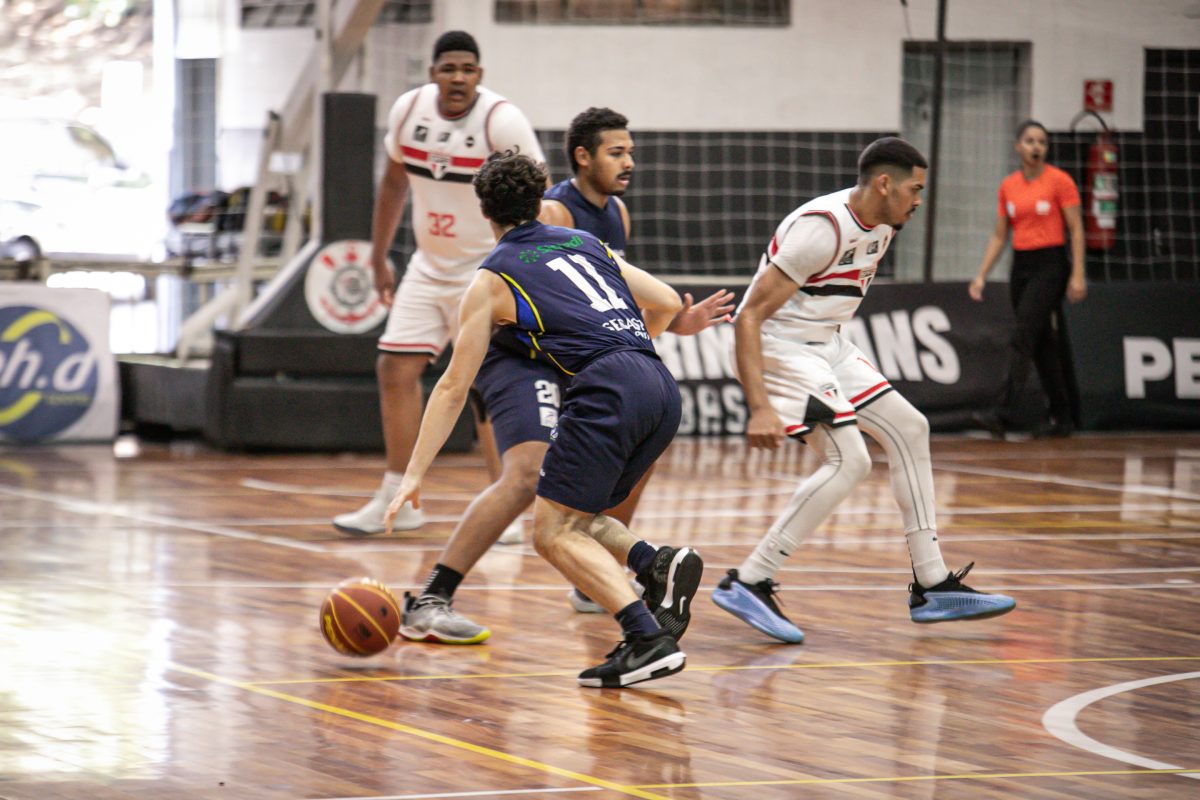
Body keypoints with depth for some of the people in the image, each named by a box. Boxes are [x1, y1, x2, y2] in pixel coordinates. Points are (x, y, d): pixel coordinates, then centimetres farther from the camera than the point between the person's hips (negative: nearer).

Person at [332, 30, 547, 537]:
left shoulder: (502, 121, -20)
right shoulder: (409, 110, -3)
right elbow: (394, 182, 13)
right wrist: (379, 260, 15)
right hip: (430, 265, 6)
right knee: (396, 368, 4)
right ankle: (398, 500, 15)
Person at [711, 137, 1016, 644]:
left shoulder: (879, 226, 4)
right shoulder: (823, 228, -25)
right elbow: (748, 317, -27)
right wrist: (760, 408, -33)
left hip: (827, 347, 10)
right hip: (779, 349, -10)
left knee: (909, 429, 10)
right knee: (849, 461, -20)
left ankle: (931, 586, 14)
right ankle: (747, 584, -17)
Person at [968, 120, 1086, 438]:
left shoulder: (1059, 181, -5)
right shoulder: (1008, 186, 10)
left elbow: (1076, 229, -6)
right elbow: (999, 236, 14)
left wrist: (1077, 275, -13)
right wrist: (981, 276, 7)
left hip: (1050, 265, -6)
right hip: (1021, 266, 6)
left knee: (1022, 338, -16)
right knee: (1043, 344, 9)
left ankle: (1003, 414, -23)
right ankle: (1061, 417, 18)